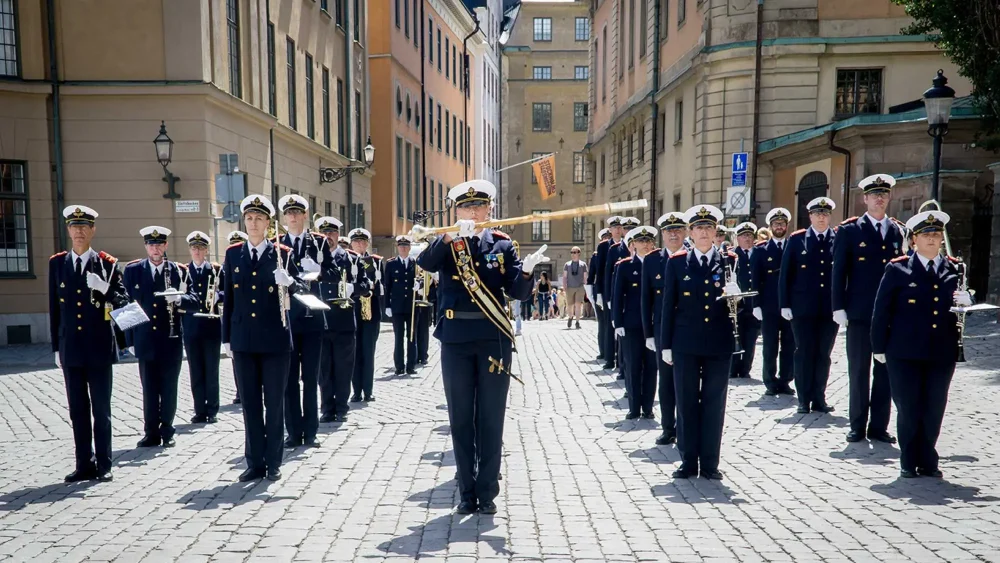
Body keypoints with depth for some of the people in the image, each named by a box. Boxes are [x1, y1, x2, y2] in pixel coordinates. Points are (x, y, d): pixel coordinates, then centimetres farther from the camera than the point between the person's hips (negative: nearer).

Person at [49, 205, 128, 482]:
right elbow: (54, 308, 9)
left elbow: (123, 300, 0)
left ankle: (103, 465, 12)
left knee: (101, 409, 3)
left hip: (99, 348, -3)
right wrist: (56, 347, 8)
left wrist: (106, 289, -22)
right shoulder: (57, 263, 8)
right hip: (70, 349, 3)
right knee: (77, 410, 8)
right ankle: (84, 464, 17)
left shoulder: (107, 263, 0)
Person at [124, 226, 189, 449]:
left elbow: (194, 300, 1)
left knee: (169, 389, 5)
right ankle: (151, 433, 16)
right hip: (145, 341, 1)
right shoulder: (132, 270, 5)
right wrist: (130, 339, 3)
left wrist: (179, 299, -22)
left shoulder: (178, 270, 3)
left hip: (171, 341, -1)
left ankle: (167, 432, 17)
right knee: (149, 390, 7)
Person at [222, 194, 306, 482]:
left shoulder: (283, 253, 0)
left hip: (275, 339, -2)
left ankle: (273, 462, 14)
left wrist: (288, 282, -25)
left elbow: (300, 288, -1)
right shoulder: (233, 253, 8)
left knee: (274, 402, 4)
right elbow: (228, 296, 10)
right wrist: (226, 337, 8)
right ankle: (255, 462, 18)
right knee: (250, 403, 8)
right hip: (243, 340, 3)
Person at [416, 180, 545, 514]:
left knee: (491, 418, 5)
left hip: (494, 339, 0)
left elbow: (518, 293, -3)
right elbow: (425, 263, -19)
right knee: (461, 418, 7)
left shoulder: (501, 244, 5)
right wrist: (452, 236, -33)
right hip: (456, 339, 0)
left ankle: (487, 492, 17)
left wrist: (526, 270, -23)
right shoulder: (445, 244, 4)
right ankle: (467, 492, 20)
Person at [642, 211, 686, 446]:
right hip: (662, 329, 2)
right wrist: (648, 332, 2)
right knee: (666, 380, 9)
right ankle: (668, 428, 20)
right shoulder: (651, 260, 4)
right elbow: (646, 299, 5)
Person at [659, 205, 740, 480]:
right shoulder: (676, 262, 4)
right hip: (686, 344, 0)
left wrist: (737, 295, -18)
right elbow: (668, 305, 4)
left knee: (714, 403, 6)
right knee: (686, 403, 5)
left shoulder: (729, 261, 5)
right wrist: (666, 345, 1)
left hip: (719, 344, 0)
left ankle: (710, 462, 16)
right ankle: (688, 461, 16)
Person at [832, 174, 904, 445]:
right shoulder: (849, 230, 1)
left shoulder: (900, 231, 10)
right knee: (859, 371, 4)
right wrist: (838, 307, -8)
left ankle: (879, 426, 17)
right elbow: (839, 271, -2)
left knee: (885, 371, 7)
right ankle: (858, 426, 14)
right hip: (860, 313, -3)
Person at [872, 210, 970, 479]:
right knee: (908, 409, 3)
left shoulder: (954, 269, 10)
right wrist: (879, 347, -3)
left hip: (942, 353, 3)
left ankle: (928, 461, 22)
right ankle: (909, 462, 17)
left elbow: (964, 298, 18)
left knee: (934, 409, 7)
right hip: (905, 353, -3)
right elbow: (881, 311, 0)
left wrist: (966, 299, -7)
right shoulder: (898, 269, 0)